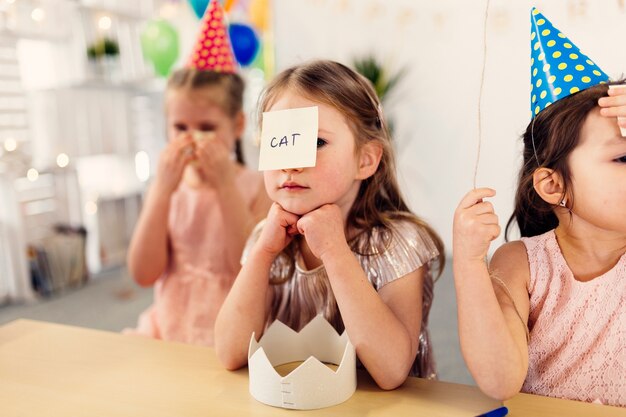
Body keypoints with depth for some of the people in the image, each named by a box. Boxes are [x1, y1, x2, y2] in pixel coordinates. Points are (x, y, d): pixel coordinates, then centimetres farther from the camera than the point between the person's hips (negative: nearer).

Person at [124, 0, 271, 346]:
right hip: (171, 327, 4)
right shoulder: (166, 189, 4)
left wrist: (225, 184, -18)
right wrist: (163, 188, -14)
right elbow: (143, 273, -6)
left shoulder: (256, 188, -4)